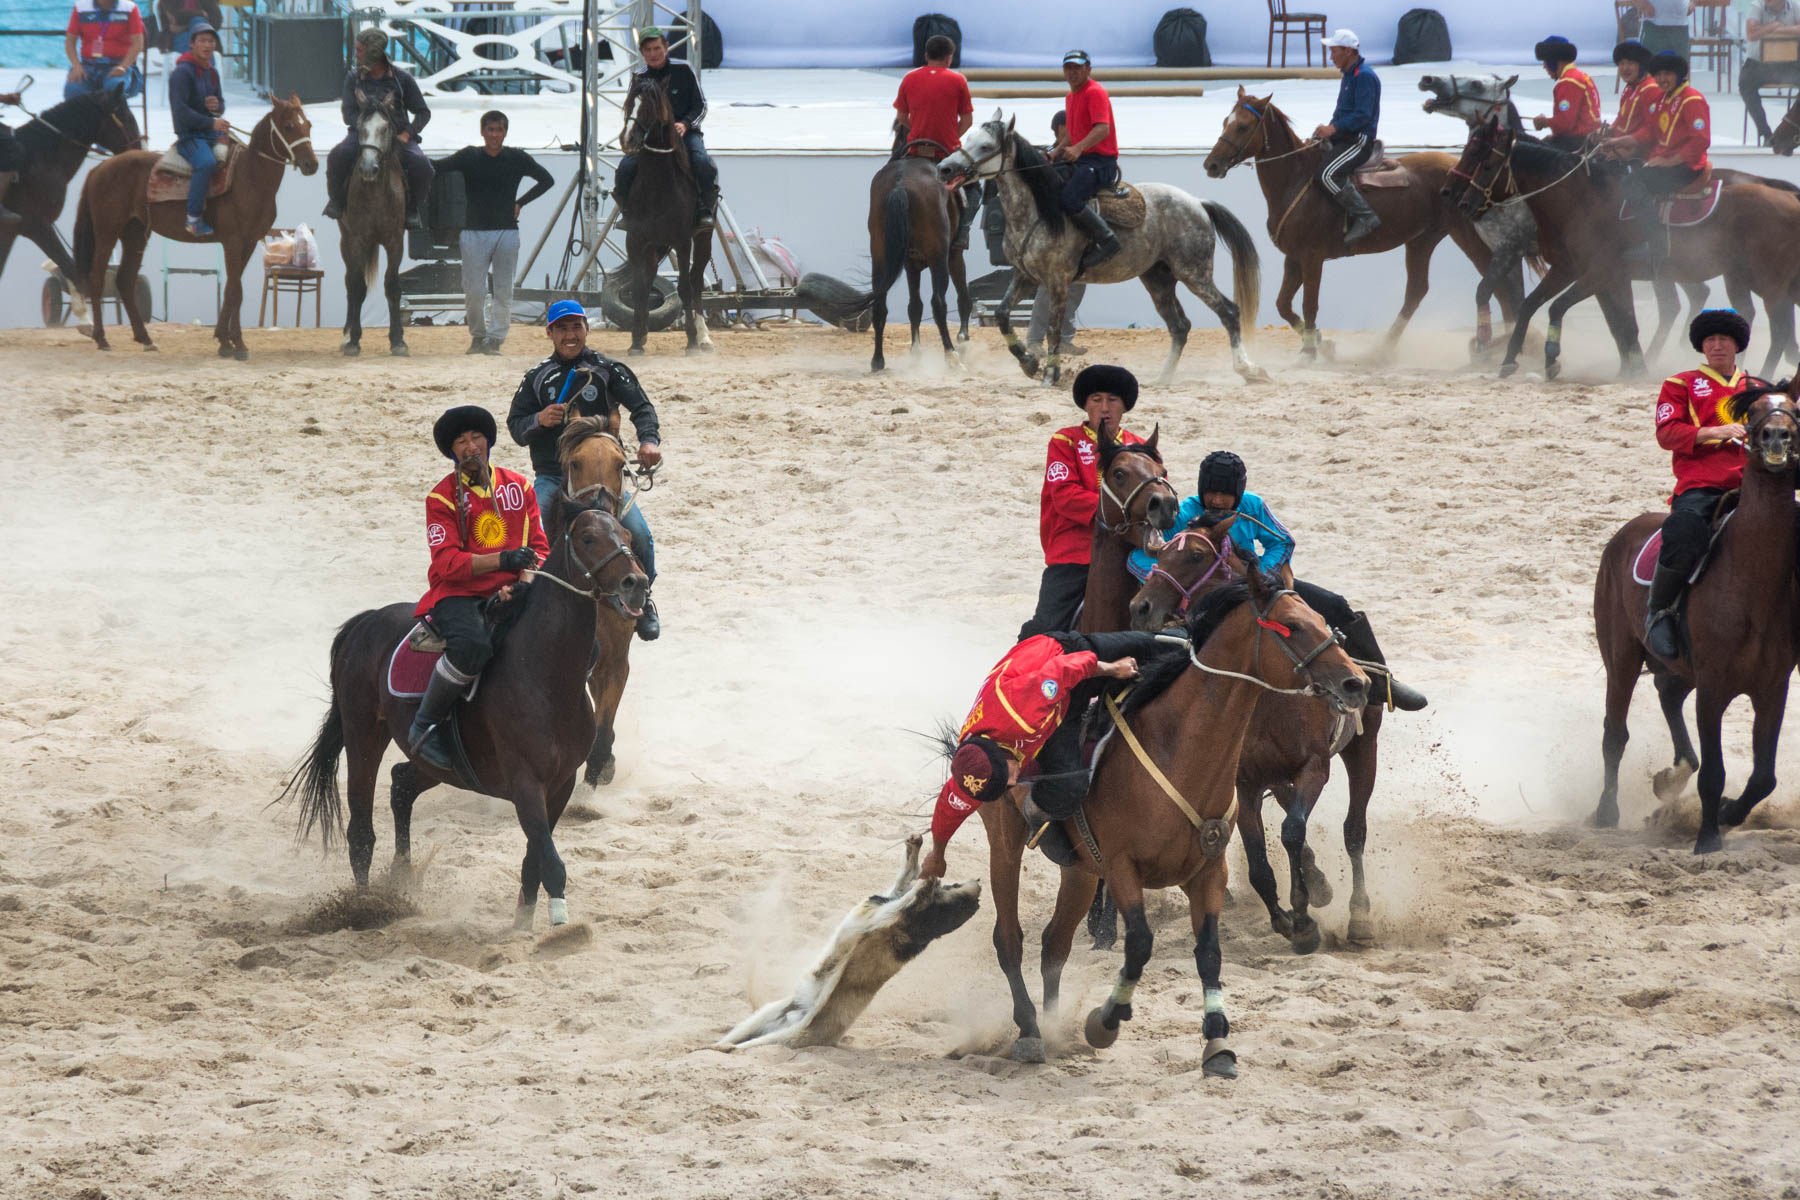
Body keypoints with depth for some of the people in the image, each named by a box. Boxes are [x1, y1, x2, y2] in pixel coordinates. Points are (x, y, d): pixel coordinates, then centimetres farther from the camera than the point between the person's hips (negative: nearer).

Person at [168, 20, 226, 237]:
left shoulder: (212, 72, 13)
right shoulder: (182, 72, -12)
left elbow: (221, 105, 21)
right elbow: (180, 111, -20)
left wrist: (217, 106, -5)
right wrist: (211, 123, -24)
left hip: (212, 132, 9)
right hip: (189, 135, -9)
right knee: (207, 163, -34)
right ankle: (193, 220, -29)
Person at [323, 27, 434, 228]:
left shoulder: (402, 79, -3)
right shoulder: (354, 78, 1)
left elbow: (423, 113, 2)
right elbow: (349, 113, -4)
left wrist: (408, 133, -15)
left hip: (396, 136, -1)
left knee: (421, 166, -29)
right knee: (337, 157, -31)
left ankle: (413, 209, -1)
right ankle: (336, 200, -3)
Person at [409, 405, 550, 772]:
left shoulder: (518, 487, 11)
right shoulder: (443, 497, -2)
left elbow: (539, 548, 10)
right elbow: (447, 562, -13)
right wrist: (502, 560, -27)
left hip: (509, 594, 5)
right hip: (458, 595, -5)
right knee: (473, 645, -39)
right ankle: (425, 726, -21)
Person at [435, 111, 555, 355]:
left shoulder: (517, 159, 2)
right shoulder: (469, 157, 0)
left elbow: (546, 180, 13)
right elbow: (436, 168, -7)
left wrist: (520, 203, 4)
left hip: (507, 232, 0)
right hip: (475, 232, 0)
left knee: (503, 290, -2)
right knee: (473, 291, -2)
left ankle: (495, 339, 3)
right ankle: (478, 336, 14)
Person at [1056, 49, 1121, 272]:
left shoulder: (1095, 93, -11)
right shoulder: (1071, 97, 19)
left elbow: (1102, 128, -26)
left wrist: (1078, 149, -39)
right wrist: (1056, 154, 17)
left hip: (1100, 161, -10)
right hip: (1078, 160, 10)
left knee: (1069, 200, -29)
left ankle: (1107, 241, -17)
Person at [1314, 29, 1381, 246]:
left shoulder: (1364, 77, -15)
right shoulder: (1348, 75, 17)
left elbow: (1363, 115, -23)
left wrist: (1334, 128, -25)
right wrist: (1327, 130, 8)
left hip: (1359, 141, -11)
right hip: (1342, 139, 11)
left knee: (1328, 174, -29)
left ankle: (1365, 217, -24)